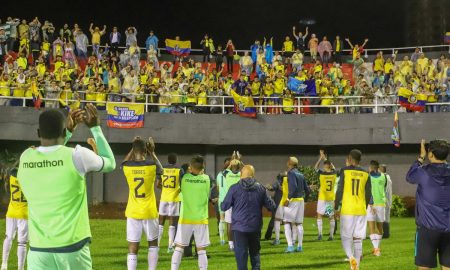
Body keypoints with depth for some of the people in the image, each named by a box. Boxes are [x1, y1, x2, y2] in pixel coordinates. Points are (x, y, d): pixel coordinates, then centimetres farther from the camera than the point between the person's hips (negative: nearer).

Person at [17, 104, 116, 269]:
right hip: (73, 248, -2)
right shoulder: (77, 155, -11)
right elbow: (110, 164, 10)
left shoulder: (25, 158, 1)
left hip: (39, 250, 3)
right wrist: (95, 127, 15)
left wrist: (70, 130, 27)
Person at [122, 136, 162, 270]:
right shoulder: (151, 165, -11)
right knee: (153, 244, 20)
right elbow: (160, 170, 15)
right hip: (149, 212, 0)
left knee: (132, 249, 1)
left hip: (133, 213, 1)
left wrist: (133, 148, 21)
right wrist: (152, 153, 18)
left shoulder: (127, 167, -7)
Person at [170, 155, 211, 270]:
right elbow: (208, 196, 8)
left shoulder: (184, 178, -7)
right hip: (201, 218, 0)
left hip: (185, 218, 0)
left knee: (179, 248, 8)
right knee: (201, 250, 4)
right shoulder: (206, 179, -6)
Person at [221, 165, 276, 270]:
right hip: (255, 227, 3)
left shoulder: (234, 188, -6)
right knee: (255, 252, 17)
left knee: (241, 254, 1)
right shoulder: (260, 188, 1)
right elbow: (272, 206, 4)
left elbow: (224, 207, -2)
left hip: (239, 227, -3)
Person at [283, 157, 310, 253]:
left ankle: (290, 245, -14)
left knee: (287, 222, -3)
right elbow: (307, 190, 14)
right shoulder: (301, 174, 13)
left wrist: (289, 198, -19)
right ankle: (299, 246, 14)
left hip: (293, 200, -7)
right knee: (299, 223, 12)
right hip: (301, 201, 7)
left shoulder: (291, 173, -9)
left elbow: (293, 186, -23)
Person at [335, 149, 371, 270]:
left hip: (347, 210, -3)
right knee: (358, 239, 7)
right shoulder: (365, 174, 7)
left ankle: (351, 257, -20)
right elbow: (368, 194, 8)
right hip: (361, 210, 3)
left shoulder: (345, 170, -4)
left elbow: (339, 190, -7)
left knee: (346, 237, 5)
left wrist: (336, 207, 0)